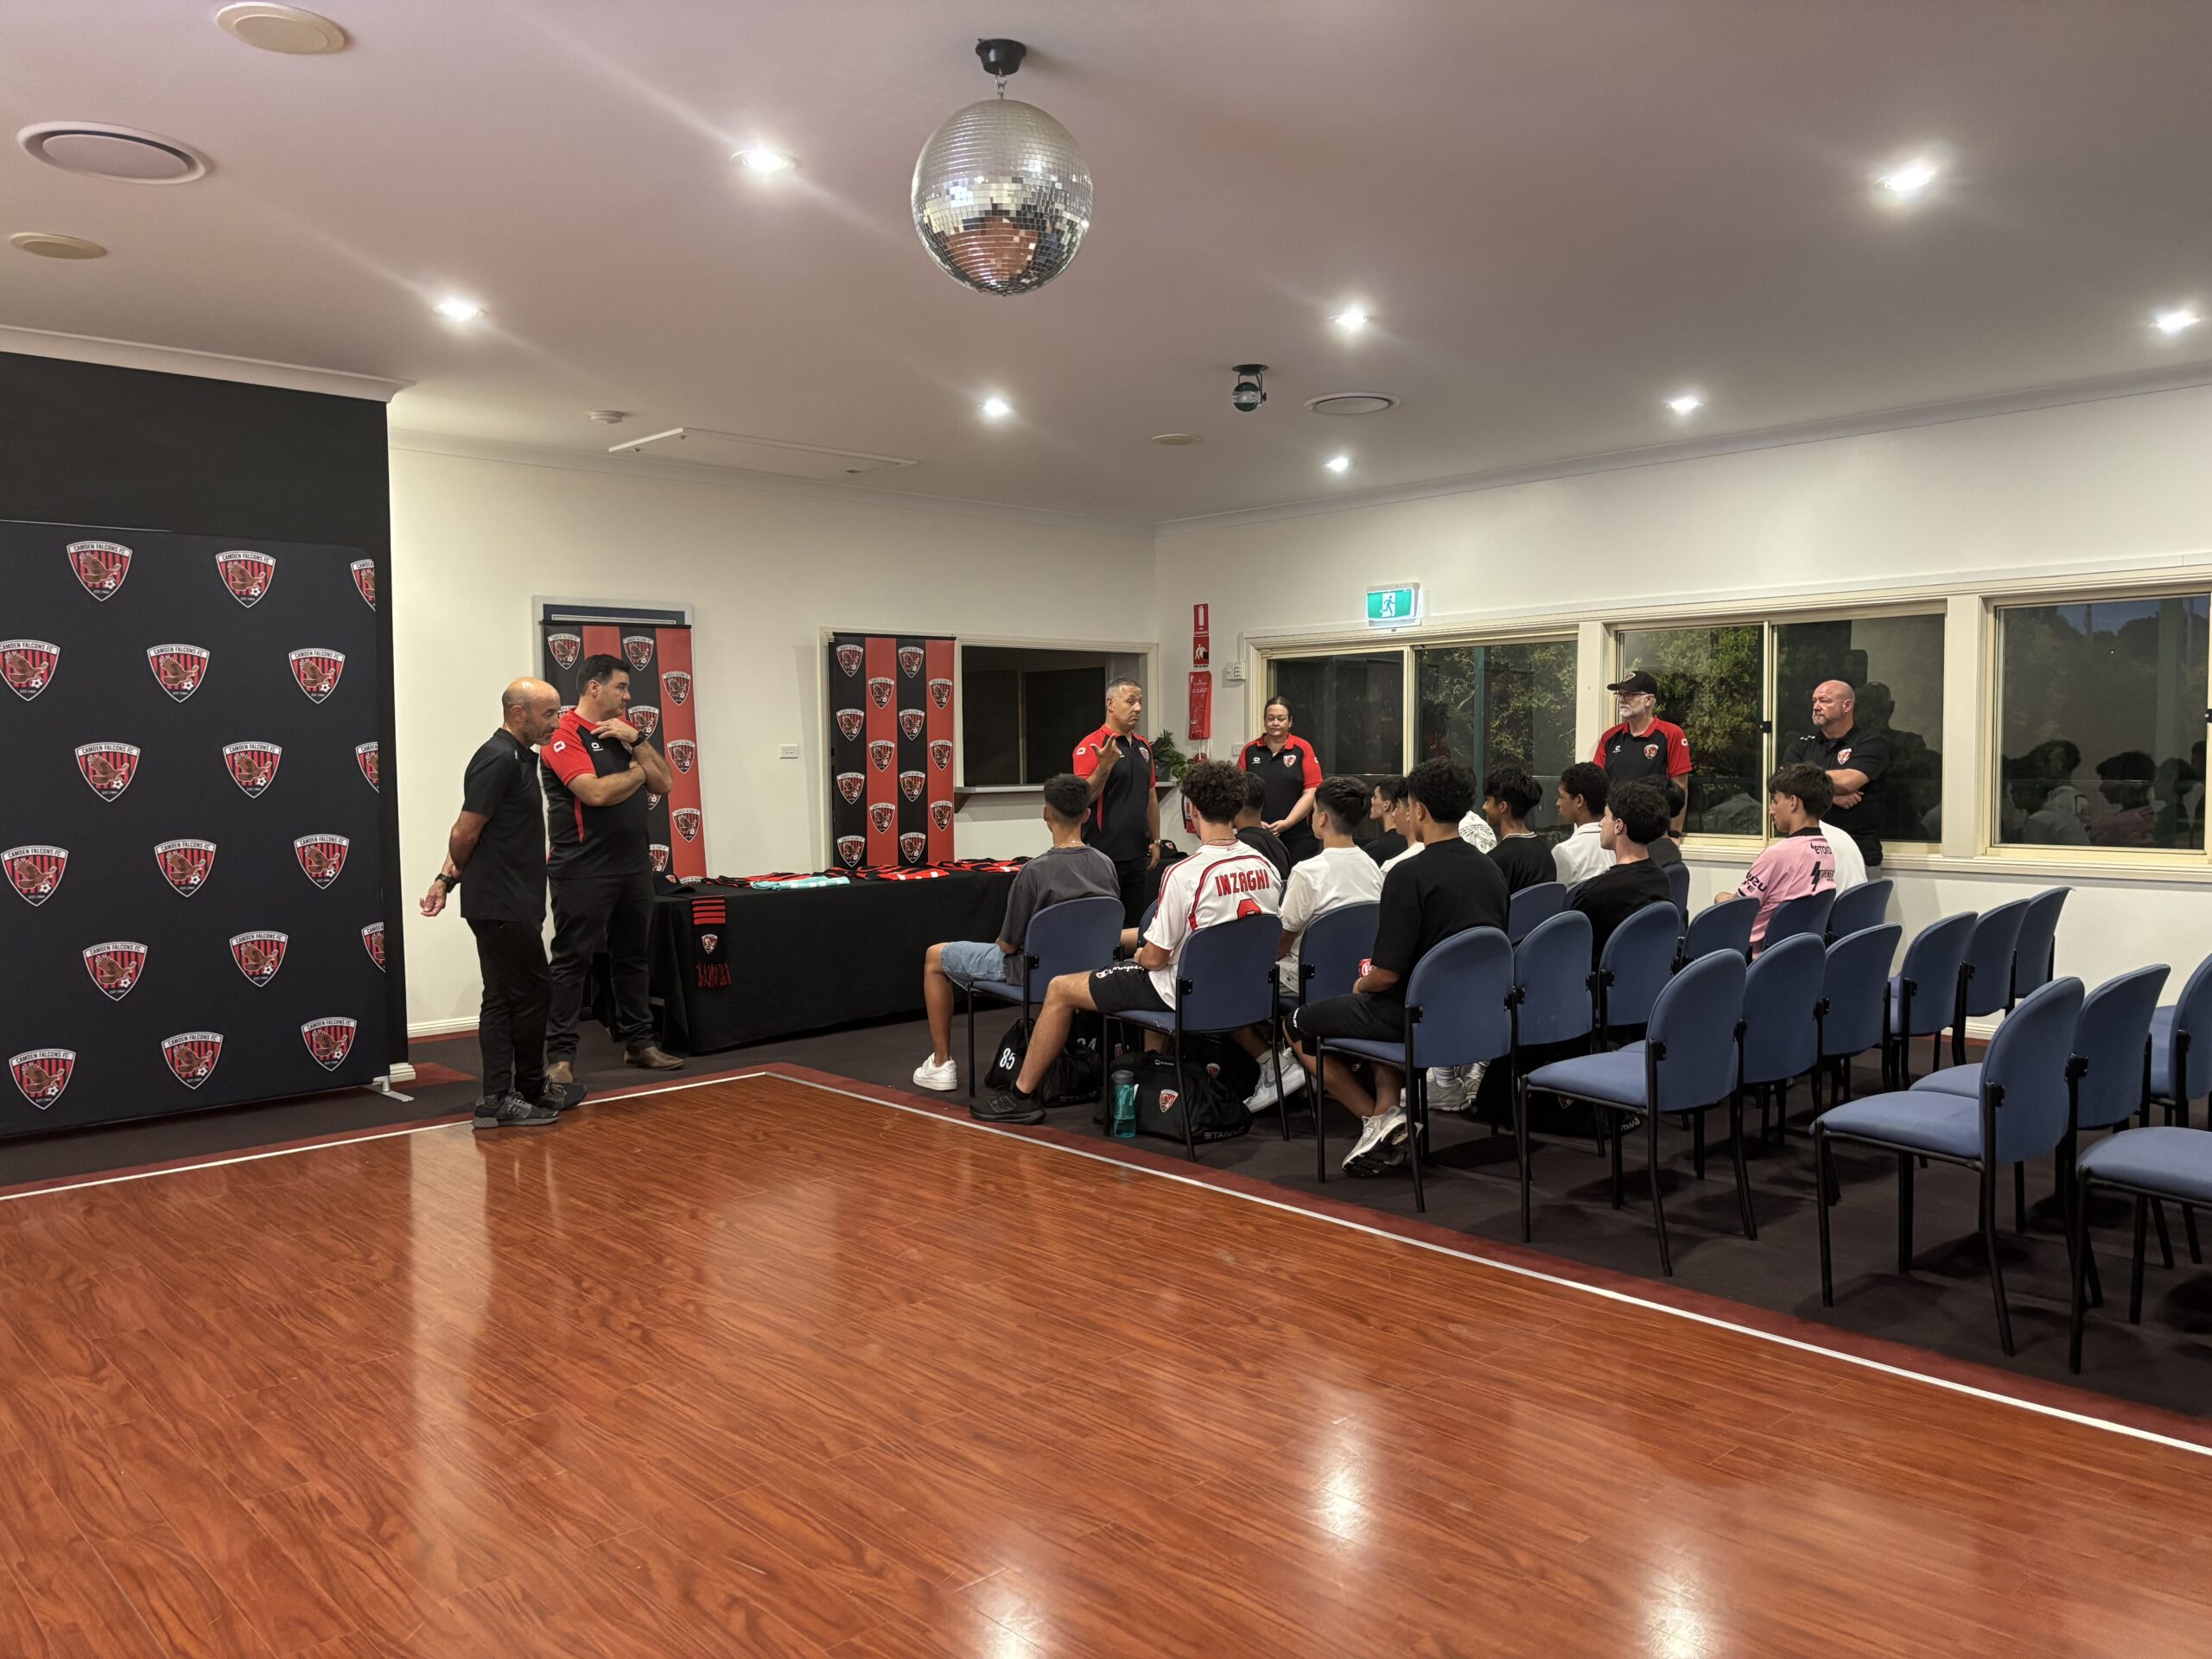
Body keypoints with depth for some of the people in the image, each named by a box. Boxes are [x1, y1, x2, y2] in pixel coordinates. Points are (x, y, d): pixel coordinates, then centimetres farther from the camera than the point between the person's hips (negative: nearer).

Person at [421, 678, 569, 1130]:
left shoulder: (519, 757, 15)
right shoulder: (498, 759, -16)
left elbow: (466, 835, 17)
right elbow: (464, 833, -15)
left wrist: (447, 879, 9)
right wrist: (451, 878, 3)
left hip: (511, 904, 10)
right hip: (503, 905, -10)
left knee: (504, 999, 9)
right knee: (532, 993, 0)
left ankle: (498, 1099, 12)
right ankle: (529, 1092, 12)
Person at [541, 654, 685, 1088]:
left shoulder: (624, 730, 14)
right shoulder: (564, 735, -10)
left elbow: (664, 783, 8)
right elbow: (596, 793, -22)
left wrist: (635, 740, -5)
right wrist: (636, 773, -4)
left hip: (634, 865, 7)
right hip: (584, 870, -7)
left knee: (632, 956, 14)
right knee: (572, 962, -2)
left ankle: (638, 1041, 24)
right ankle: (560, 1055, 3)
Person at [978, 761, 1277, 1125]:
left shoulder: (1185, 873, -25)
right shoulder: (1265, 866, -5)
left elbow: (1155, 957, -19)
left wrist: (1141, 954, 7)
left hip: (1185, 990, -7)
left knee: (1060, 989, 6)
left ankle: (1022, 1095, 15)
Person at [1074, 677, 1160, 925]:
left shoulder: (1143, 747, 14)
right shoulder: (1092, 746, -10)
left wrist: (1155, 841, 16)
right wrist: (1104, 767, -29)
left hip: (1138, 854, 7)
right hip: (1105, 855, -7)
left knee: (1135, 922, 12)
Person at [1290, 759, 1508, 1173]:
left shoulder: (1410, 875, -21)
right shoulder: (1490, 870, 4)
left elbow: (1387, 973, -22)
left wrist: (1362, 985, 3)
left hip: (1421, 1015, -8)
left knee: (1300, 1025, 12)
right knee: (1383, 1009, 37)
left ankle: (1378, 1117, 4)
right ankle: (1388, 1109, 19)